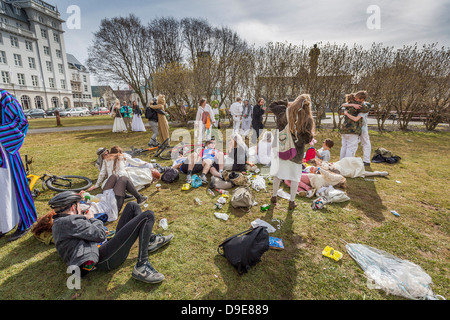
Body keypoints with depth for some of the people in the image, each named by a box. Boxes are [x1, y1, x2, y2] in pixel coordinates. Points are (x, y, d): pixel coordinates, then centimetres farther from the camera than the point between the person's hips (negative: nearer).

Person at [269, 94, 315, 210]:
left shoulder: (285, 112, -10)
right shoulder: (307, 120, -14)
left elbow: (272, 106, 8)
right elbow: (307, 139, -11)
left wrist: (286, 102, 6)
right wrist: (311, 135, 9)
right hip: (297, 152, -2)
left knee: (278, 173, 18)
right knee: (295, 176, 14)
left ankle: (274, 196, 31)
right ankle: (292, 202, 23)